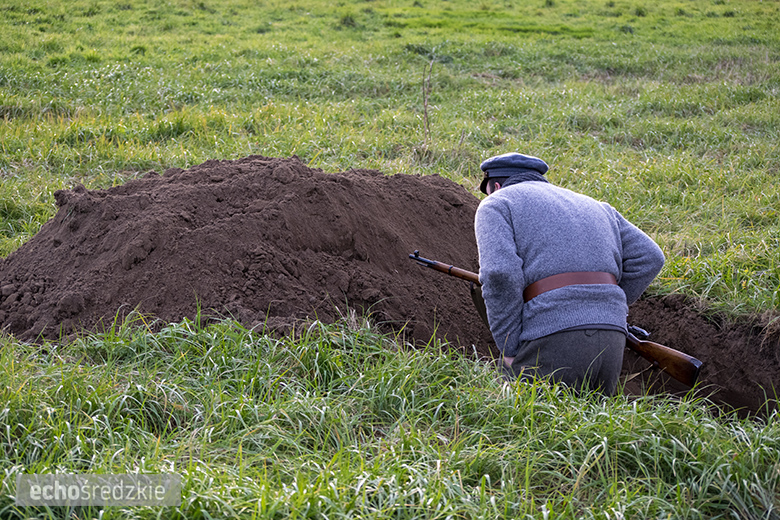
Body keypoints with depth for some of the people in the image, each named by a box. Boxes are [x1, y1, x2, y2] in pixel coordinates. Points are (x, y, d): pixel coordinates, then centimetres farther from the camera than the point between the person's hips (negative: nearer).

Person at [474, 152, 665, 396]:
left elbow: (499, 274, -10)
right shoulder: (590, 205, 28)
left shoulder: (496, 205, 10)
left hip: (551, 340, -6)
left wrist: (510, 350, -5)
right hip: (611, 340, 6)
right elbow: (649, 257, 17)